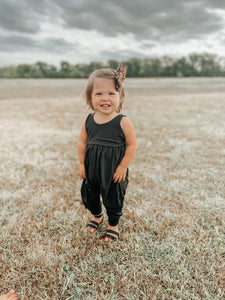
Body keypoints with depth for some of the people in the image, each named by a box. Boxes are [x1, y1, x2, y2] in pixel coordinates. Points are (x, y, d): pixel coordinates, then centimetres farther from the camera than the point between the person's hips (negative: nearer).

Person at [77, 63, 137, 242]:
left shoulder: (123, 122, -18)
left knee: (113, 200, 13)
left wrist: (123, 167, -15)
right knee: (89, 196, 21)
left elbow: (132, 145, -13)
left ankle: (114, 225, 40)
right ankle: (97, 216, 52)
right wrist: (82, 164, 1)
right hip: (91, 169, 5)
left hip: (114, 171, -4)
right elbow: (82, 142, 5)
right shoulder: (88, 121, -6)